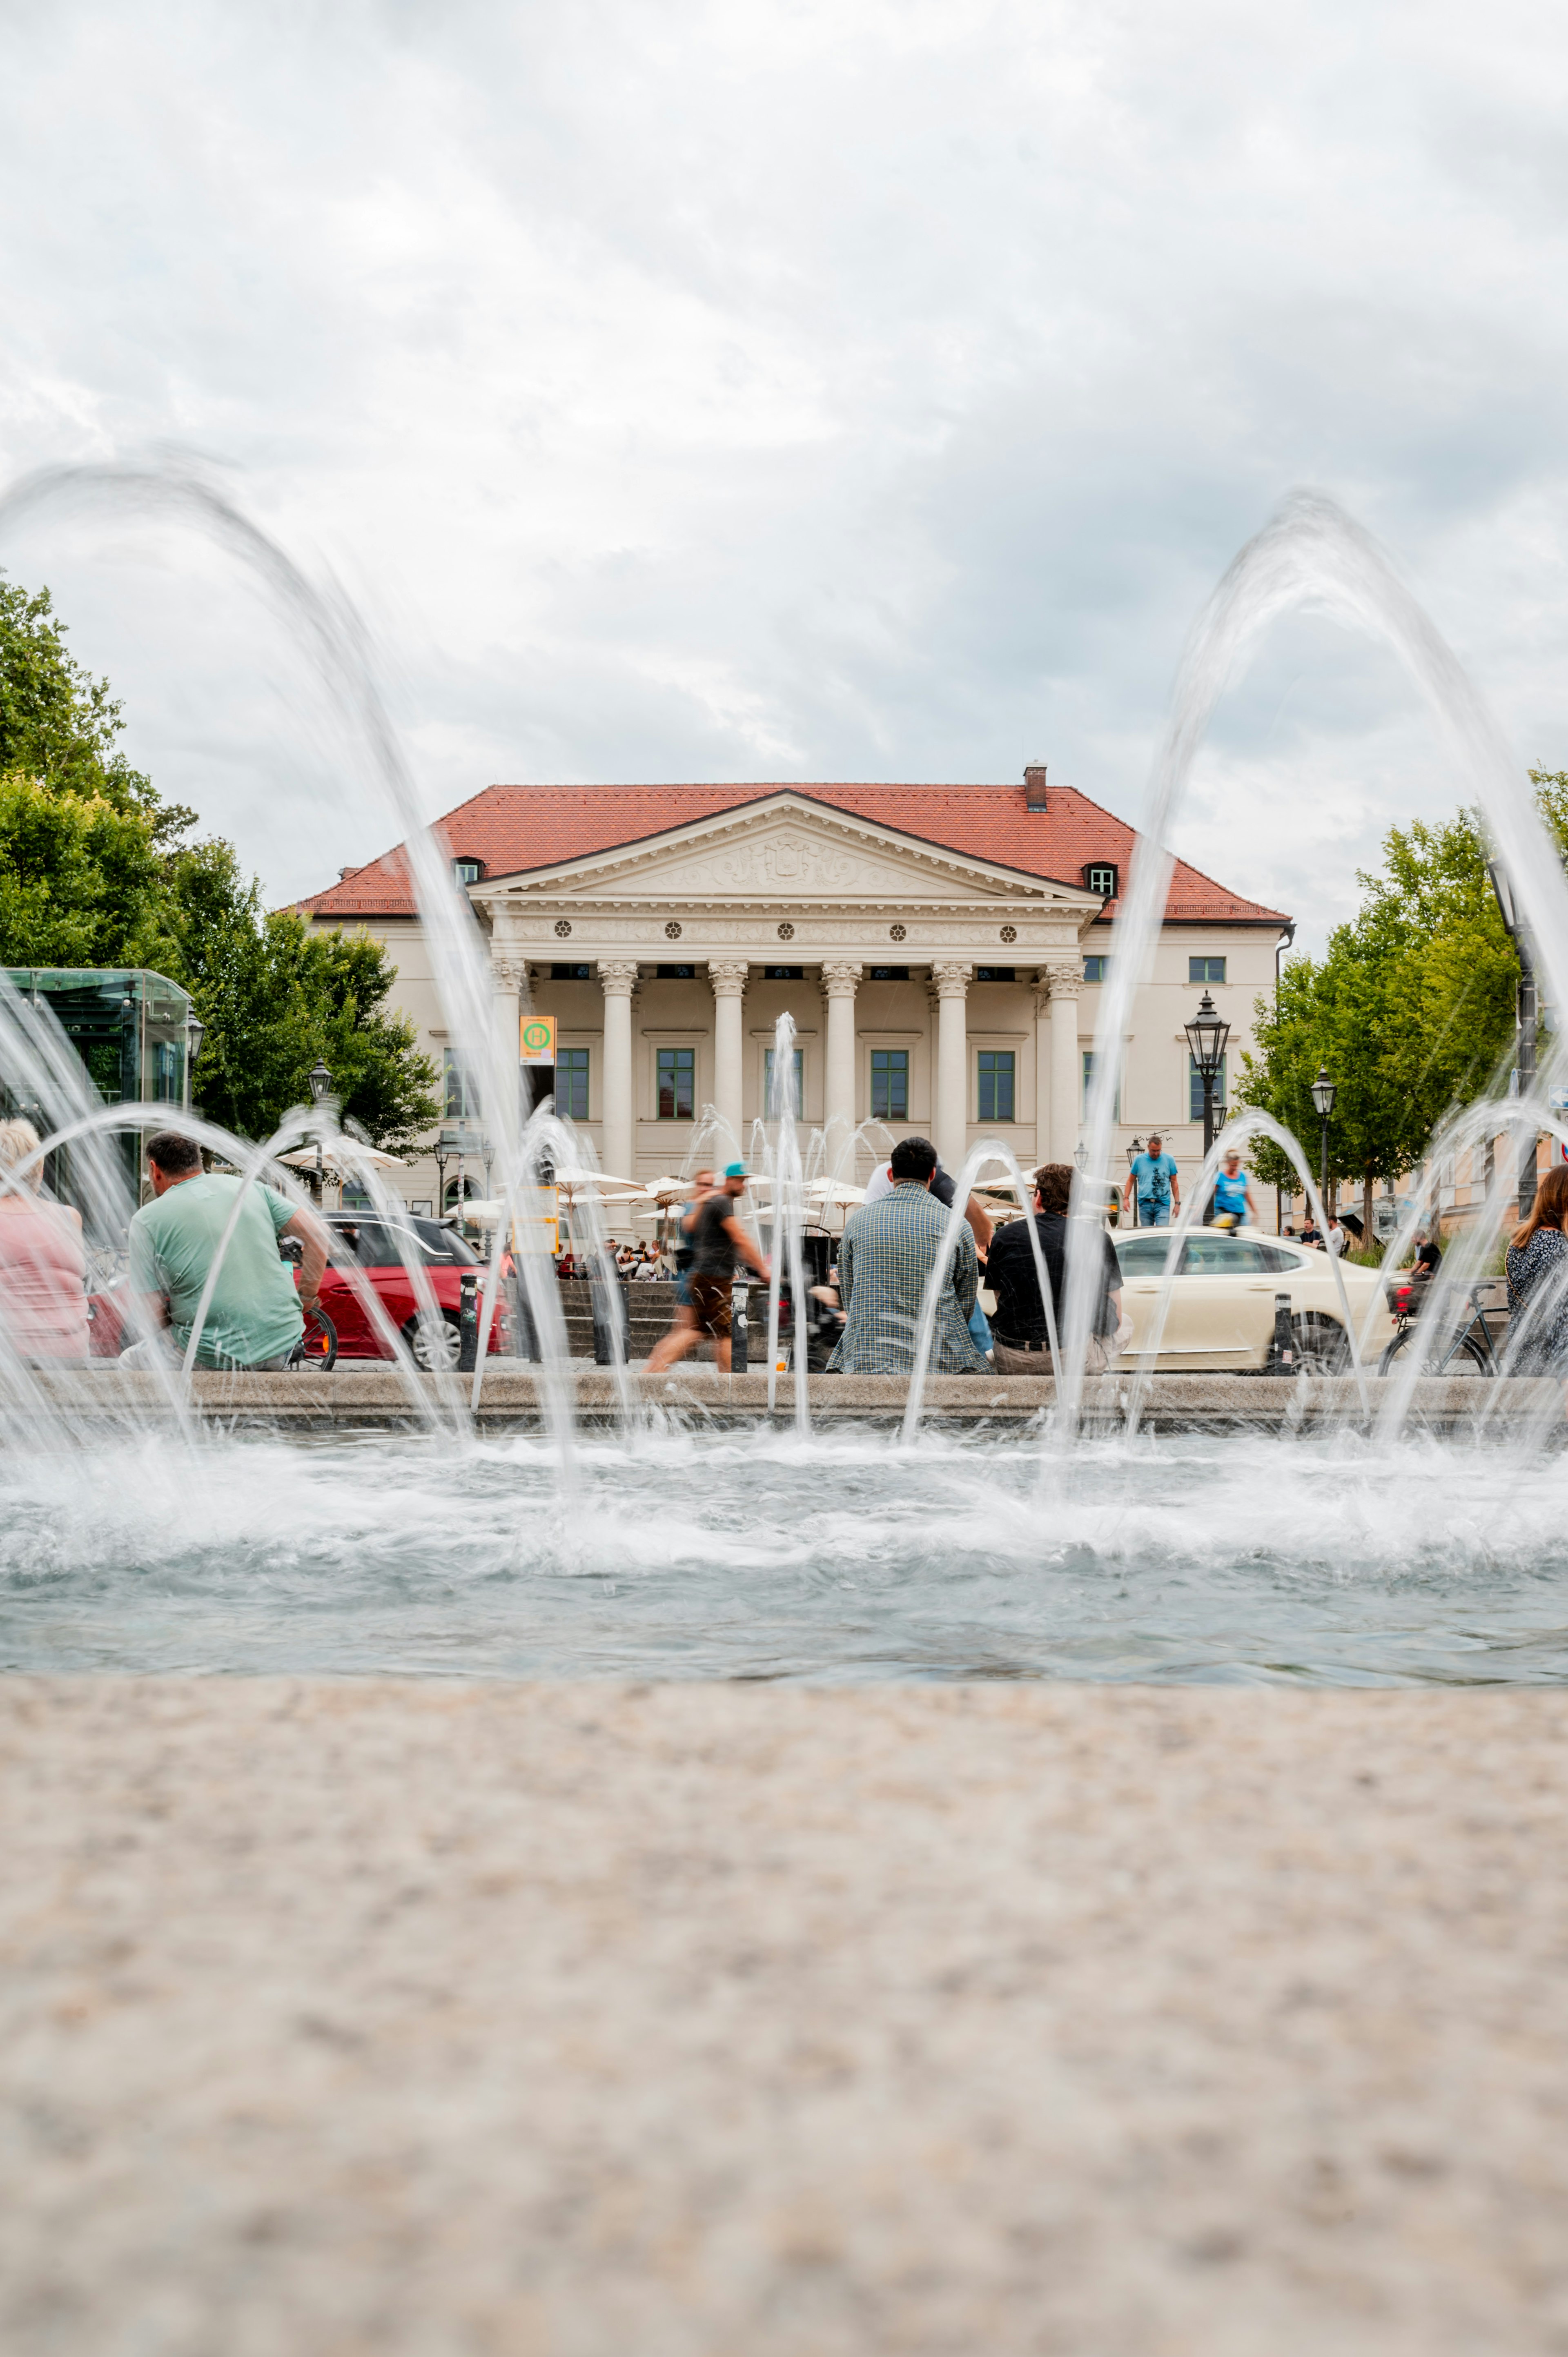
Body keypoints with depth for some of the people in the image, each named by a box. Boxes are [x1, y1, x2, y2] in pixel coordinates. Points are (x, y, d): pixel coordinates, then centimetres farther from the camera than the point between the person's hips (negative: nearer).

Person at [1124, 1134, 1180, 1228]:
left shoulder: (1169, 1160, 5)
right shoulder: (1139, 1160, 6)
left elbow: (1174, 1183, 9)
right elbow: (1131, 1180, 12)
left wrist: (1177, 1203, 4)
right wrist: (1126, 1198, 1)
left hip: (1163, 1204, -2)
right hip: (1145, 1204, 2)